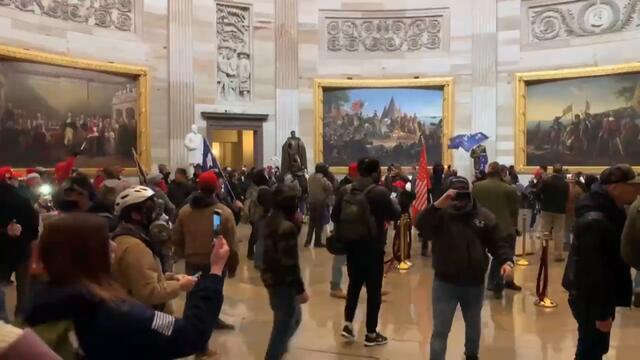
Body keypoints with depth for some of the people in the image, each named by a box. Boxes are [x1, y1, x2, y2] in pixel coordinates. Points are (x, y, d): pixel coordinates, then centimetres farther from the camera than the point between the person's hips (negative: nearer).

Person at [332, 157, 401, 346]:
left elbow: (335, 216, 5)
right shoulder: (380, 192, -15)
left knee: (354, 284, 21)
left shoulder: (345, 191, 0)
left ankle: (348, 324, 17)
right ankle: (371, 334, 14)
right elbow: (395, 215, -4)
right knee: (374, 289, 6)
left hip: (351, 245, 5)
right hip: (373, 247, -5)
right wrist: (394, 202, 15)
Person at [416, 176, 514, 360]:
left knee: (473, 325, 26)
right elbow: (420, 225, -28)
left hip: (475, 283, 3)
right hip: (445, 282, -3)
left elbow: (499, 243, -1)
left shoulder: (484, 216, -3)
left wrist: (506, 261, -19)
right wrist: (439, 204, -37)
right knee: (440, 330, -1)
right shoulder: (440, 214, -10)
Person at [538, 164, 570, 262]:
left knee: (545, 231, 10)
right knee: (558, 233, 6)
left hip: (546, 209, 1)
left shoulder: (545, 181, -10)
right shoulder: (565, 184, -8)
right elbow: (567, 198, -2)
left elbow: (538, 193, -10)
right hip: (560, 210, 0)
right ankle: (558, 254, 8)